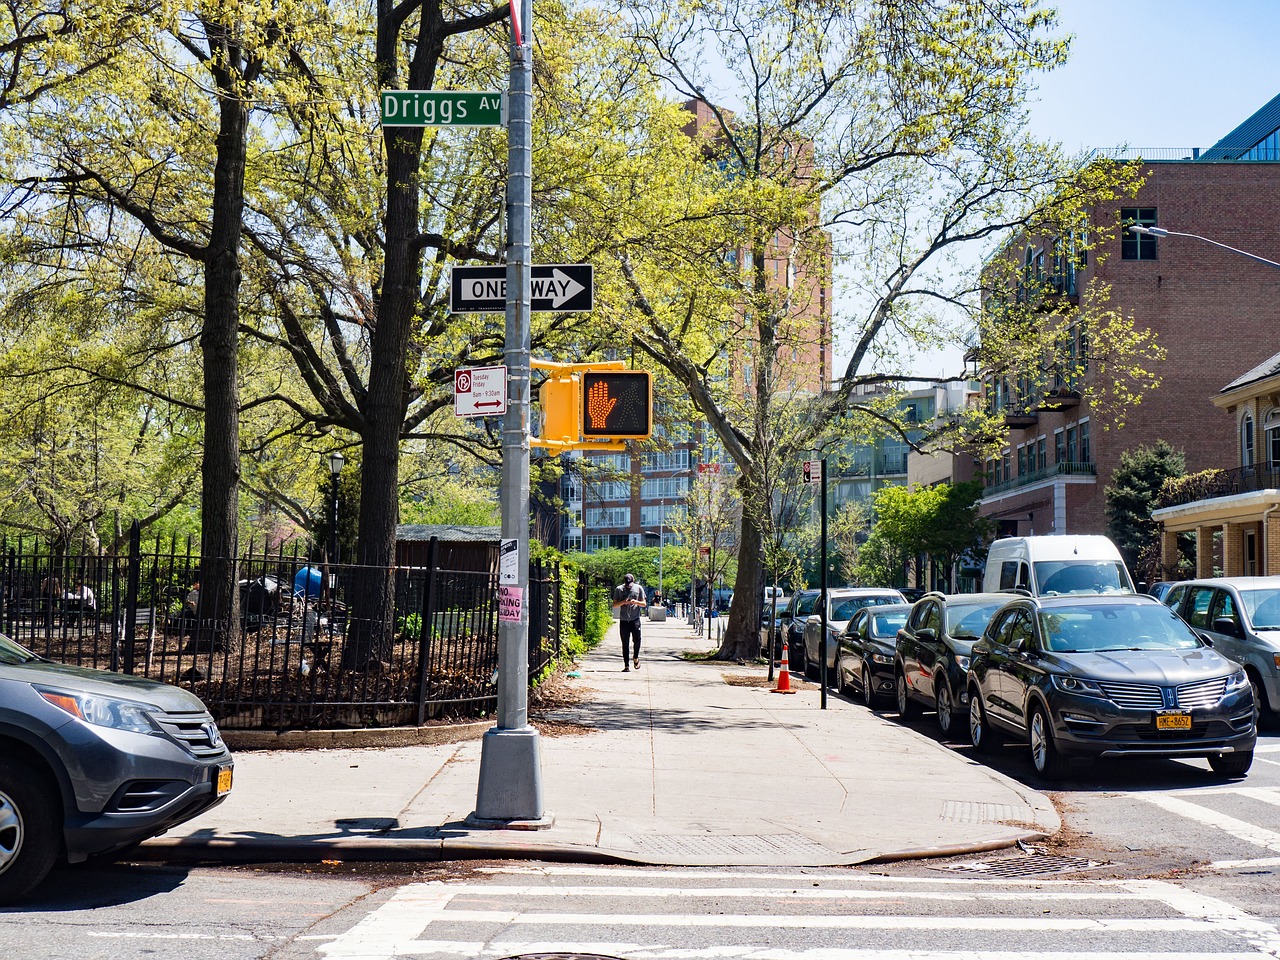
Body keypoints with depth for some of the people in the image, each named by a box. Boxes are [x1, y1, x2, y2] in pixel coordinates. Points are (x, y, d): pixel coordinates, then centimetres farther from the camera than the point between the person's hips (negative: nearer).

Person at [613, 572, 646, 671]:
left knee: (637, 640, -9)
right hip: (623, 620, 1)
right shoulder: (619, 589, 5)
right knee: (625, 643, 1)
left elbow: (644, 604, 8)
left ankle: (635, 658, 18)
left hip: (635, 619, 0)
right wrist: (623, 602, -13)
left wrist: (636, 602, -13)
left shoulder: (639, 588, 5)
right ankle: (626, 665, 6)